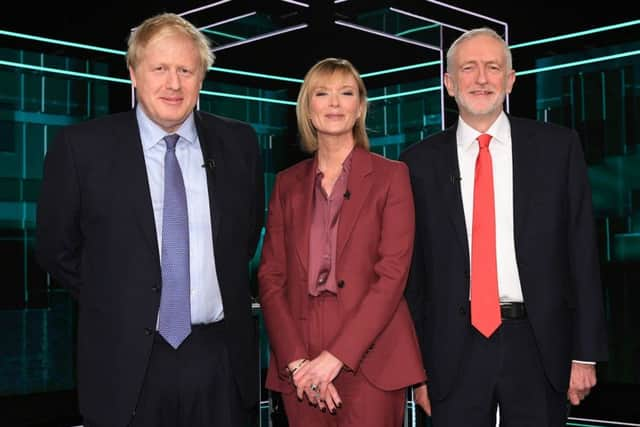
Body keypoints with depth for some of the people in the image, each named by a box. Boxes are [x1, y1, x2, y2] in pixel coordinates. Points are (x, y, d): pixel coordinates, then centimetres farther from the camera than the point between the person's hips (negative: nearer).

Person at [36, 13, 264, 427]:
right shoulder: (82, 147, -7)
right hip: (126, 363, -2)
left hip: (222, 360, 2)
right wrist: (117, 306, 6)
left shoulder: (238, 143, 1)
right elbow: (57, 249, 3)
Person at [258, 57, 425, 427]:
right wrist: (296, 360, -8)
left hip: (369, 360, -2)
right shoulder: (288, 183, 10)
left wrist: (336, 356, -14)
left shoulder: (391, 176, 1)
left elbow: (392, 274, -7)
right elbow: (271, 276, 5)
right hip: (300, 365, 3)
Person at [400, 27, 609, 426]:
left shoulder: (558, 146, 1)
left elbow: (582, 253, 1)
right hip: (456, 348, 0)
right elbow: (412, 270, 4)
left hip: (538, 346, 0)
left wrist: (586, 352, -1)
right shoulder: (421, 162, 2)